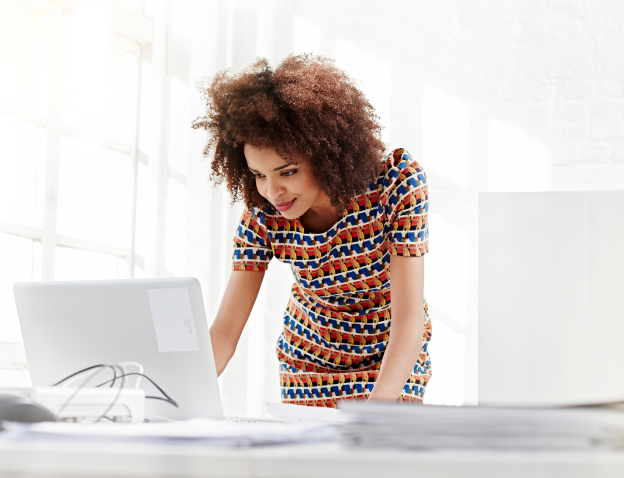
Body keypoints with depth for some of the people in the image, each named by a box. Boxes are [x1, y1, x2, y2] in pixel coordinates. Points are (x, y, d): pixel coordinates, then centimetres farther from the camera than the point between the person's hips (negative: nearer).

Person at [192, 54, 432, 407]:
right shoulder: (263, 216, -20)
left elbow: (408, 321, -30)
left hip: (395, 359, -2)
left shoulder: (398, 182, -27)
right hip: (309, 362, 2)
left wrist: (376, 410, -45)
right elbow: (224, 333, -20)